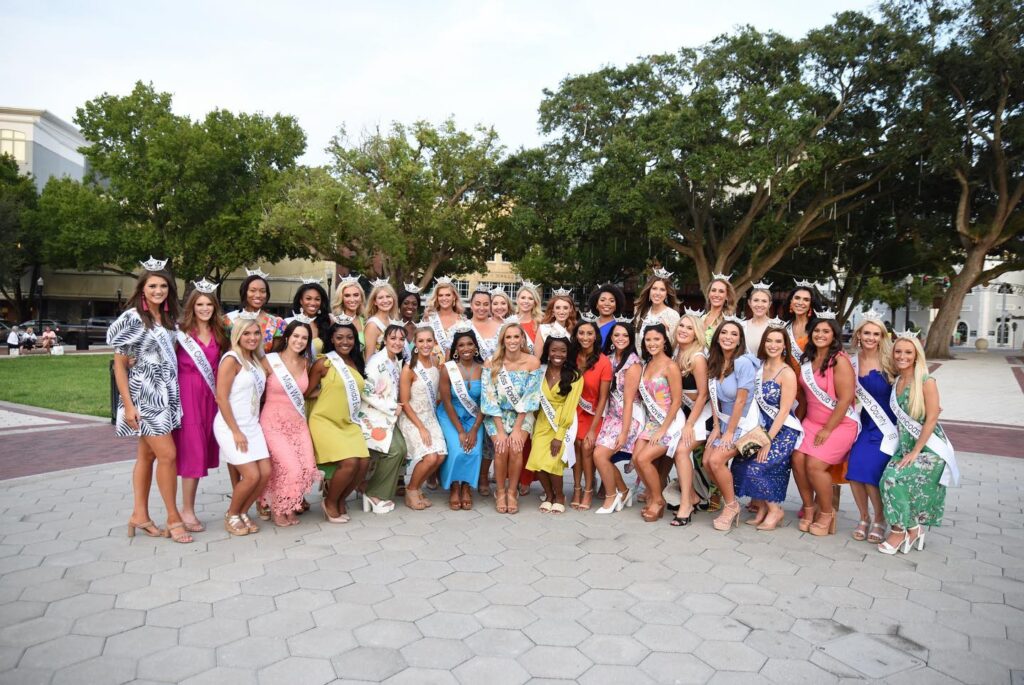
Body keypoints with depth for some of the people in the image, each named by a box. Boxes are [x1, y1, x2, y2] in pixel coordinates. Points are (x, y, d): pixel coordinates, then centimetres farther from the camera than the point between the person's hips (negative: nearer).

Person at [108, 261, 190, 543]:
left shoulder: (168, 318, 9)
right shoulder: (132, 318, -10)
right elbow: (119, 364, -10)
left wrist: (172, 391, 9)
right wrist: (127, 404, -14)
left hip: (164, 394, 7)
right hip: (144, 395, -7)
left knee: (147, 455, 12)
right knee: (167, 455, -8)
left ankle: (140, 515, 21)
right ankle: (173, 518, 4)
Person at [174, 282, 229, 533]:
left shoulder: (218, 333, 12)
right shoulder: (180, 332, -2)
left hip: (210, 396, 5)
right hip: (187, 395, -5)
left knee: (204, 450, 7)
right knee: (192, 451, -4)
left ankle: (189, 506, 19)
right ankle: (187, 510, 5)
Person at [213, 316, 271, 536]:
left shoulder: (258, 360, 10)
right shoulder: (231, 359, -12)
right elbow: (221, 398, -15)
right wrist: (235, 431, -15)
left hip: (252, 425, 7)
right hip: (231, 427, -7)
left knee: (266, 472, 1)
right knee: (252, 476, -9)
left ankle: (243, 512, 22)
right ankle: (231, 516, 15)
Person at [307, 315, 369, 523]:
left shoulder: (356, 363, 9)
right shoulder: (324, 363, -9)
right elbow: (307, 392, -6)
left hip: (349, 423, 6)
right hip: (325, 421, -6)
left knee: (364, 462, -8)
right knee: (349, 463, -20)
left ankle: (340, 499, 18)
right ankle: (330, 502, 6)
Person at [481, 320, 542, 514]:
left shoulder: (532, 362, -10)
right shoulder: (492, 363, -10)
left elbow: (529, 398, -10)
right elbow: (490, 399, -11)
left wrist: (516, 428, -15)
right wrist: (500, 431, -17)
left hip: (522, 415, 0)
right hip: (497, 415, 0)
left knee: (516, 448, -24)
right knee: (501, 448, -23)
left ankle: (512, 492, -1)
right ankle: (500, 492, 1)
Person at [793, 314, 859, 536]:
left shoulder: (840, 361, -14)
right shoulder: (807, 359, 6)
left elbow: (845, 399, -18)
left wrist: (827, 429, -16)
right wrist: (800, 421, 6)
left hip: (840, 424, -6)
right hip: (812, 421, 6)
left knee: (814, 465, -18)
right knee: (797, 459, -10)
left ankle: (827, 513, 5)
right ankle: (809, 507, 10)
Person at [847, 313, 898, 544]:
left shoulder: (889, 360, -7)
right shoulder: (852, 362, 4)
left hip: (887, 427, -3)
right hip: (865, 425, 3)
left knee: (870, 471, -16)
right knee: (854, 469, -11)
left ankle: (880, 520, 9)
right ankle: (863, 518, 13)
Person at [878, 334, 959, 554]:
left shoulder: (926, 382, -12)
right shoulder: (896, 381, 6)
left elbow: (931, 420, -14)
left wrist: (915, 452, -15)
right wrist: (908, 450, 3)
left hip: (929, 447, -6)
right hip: (905, 445, 6)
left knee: (894, 478, -19)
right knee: (888, 479, -9)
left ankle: (900, 530, 0)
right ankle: (913, 530, 11)